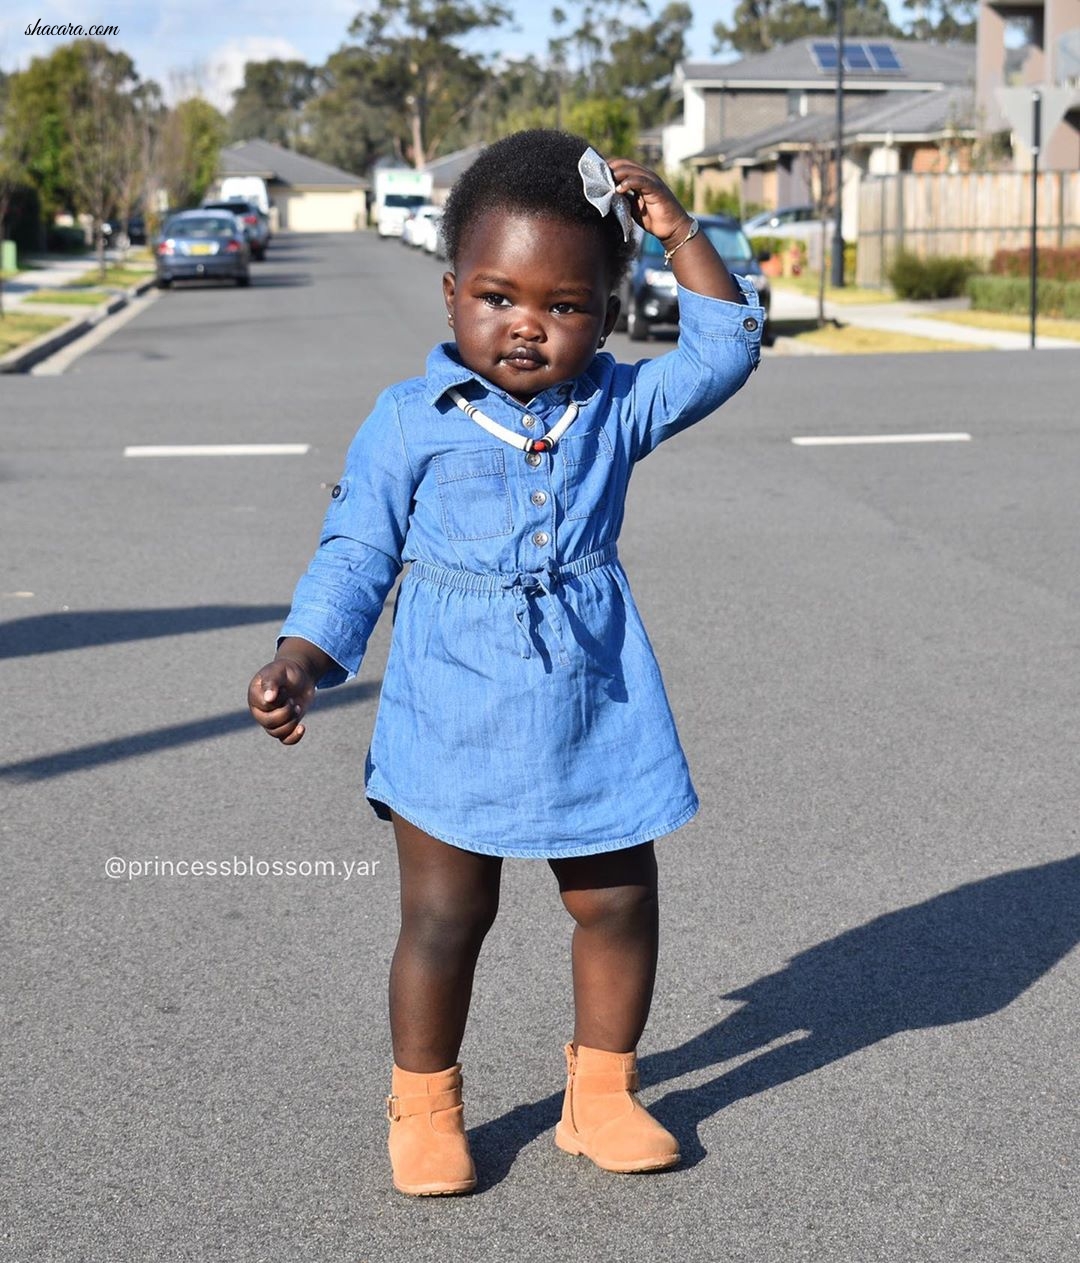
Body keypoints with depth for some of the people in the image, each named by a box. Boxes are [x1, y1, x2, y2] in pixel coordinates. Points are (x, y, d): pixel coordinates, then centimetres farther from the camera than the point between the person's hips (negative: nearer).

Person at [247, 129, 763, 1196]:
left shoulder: (615, 407, 3)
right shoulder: (410, 420, -4)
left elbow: (725, 352, 3)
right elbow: (355, 553, -2)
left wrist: (680, 236, -6)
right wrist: (301, 661, -13)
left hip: (595, 719, 3)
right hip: (451, 723, -3)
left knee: (618, 905, 11)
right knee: (443, 917, 5)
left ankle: (601, 1092, 30)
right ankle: (423, 1107, 24)